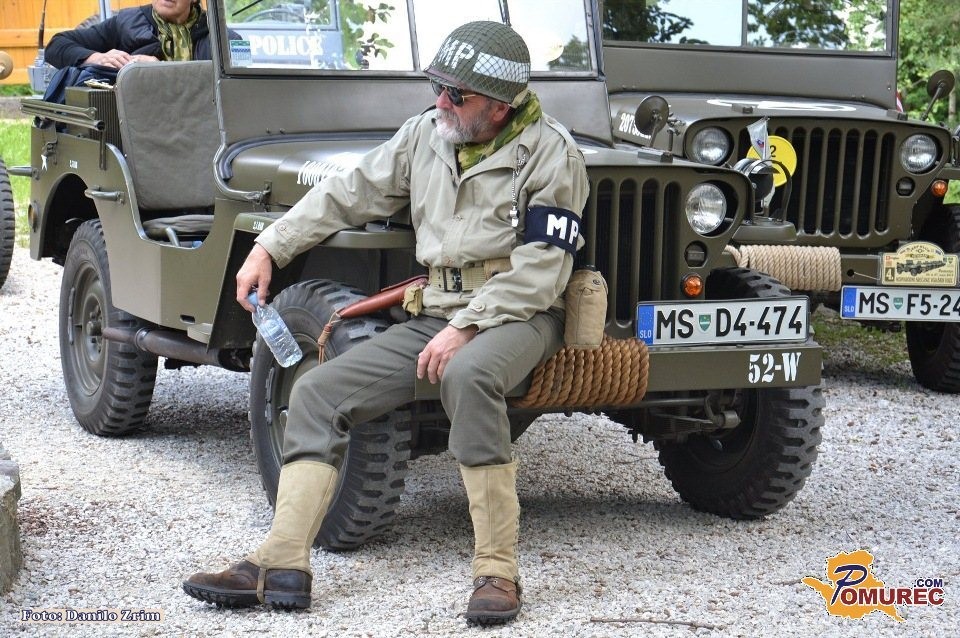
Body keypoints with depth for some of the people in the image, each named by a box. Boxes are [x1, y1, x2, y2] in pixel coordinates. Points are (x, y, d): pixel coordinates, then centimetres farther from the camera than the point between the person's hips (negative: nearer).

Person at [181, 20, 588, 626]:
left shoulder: (550, 154, -9)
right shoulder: (426, 134, 10)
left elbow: (540, 271, -15)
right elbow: (349, 195, 17)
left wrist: (464, 329, -22)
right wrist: (269, 248, 11)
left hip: (517, 315, -7)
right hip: (437, 313, 7)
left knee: (467, 375, -40)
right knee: (318, 393, -7)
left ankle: (497, 571, -33)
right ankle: (281, 566, -10)